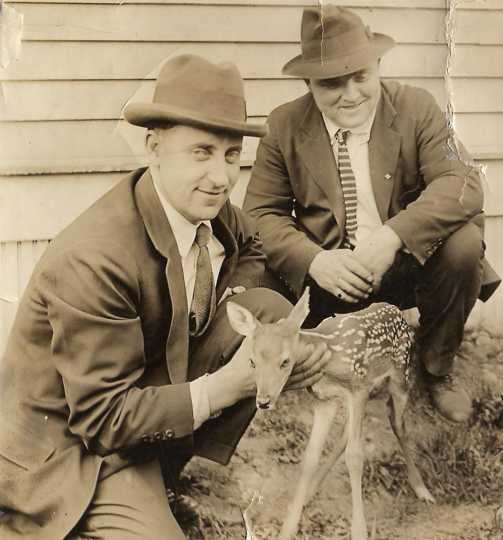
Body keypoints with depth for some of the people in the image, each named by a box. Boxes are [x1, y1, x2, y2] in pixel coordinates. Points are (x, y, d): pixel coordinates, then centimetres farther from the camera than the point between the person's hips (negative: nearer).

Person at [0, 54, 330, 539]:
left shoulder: (204, 205, -8)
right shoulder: (91, 262, -31)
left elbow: (249, 247, 18)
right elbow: (101, 417, -26)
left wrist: (234, 296, -5)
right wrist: (221, 389, -27)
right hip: (78, 443, -8)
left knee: (271, 312, -5)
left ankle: (166, 469, 1)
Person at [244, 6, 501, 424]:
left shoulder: (416, 107, -6)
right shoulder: (284, 126, -4)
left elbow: (463, 183, -18)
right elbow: (261, 212, -7)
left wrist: (393, 237, -35)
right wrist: (313, 260, -28)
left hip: (407, 264, 0)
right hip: (327, 277, 0)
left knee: (464, 243, -29)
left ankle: (438, 369, 0)